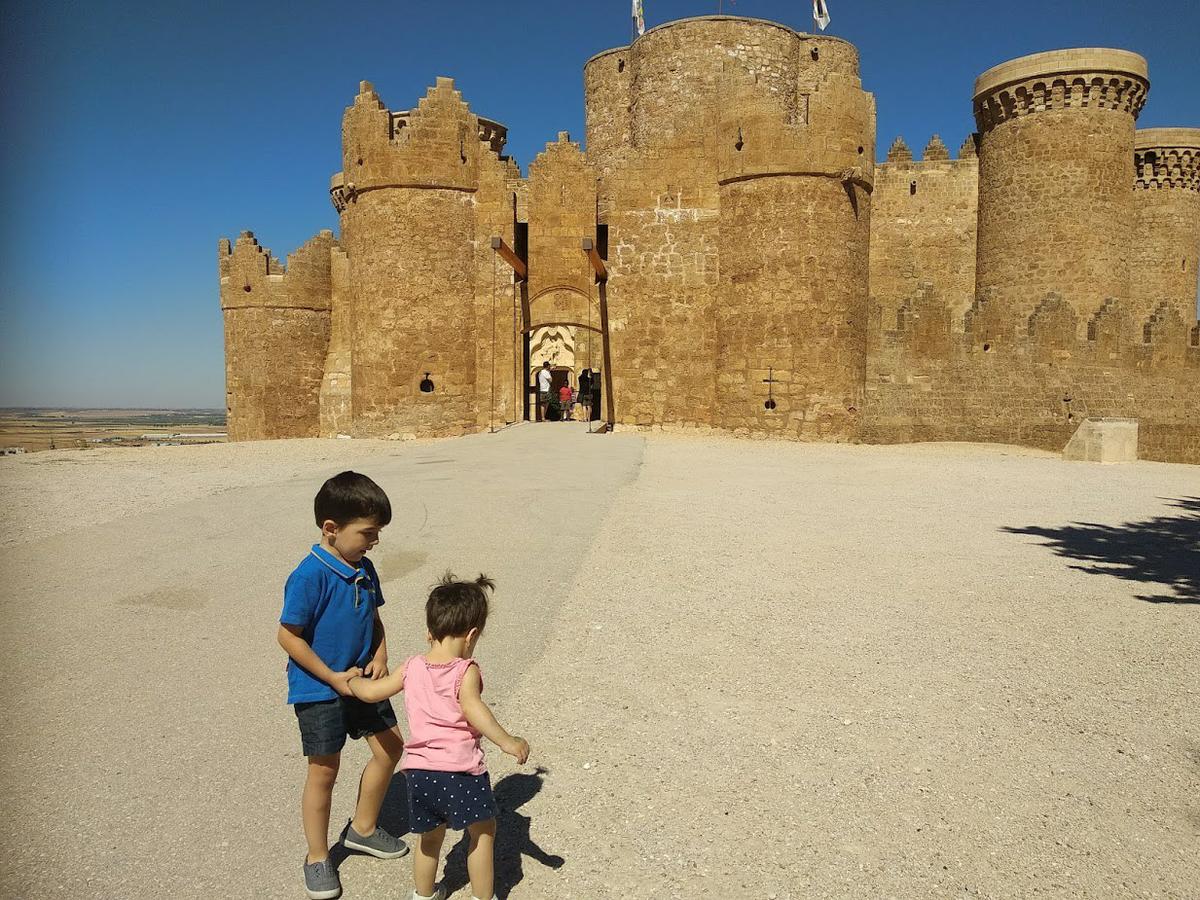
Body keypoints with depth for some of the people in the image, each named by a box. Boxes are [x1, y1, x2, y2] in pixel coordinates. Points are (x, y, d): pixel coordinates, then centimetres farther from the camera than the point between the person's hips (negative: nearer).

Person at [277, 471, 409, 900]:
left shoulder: (364, 569, -1)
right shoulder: (309, 576, -24)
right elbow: (288, 636, -21)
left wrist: (379, 658, -5)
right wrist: (334, 678, -19)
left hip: (361, 682, 8)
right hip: (319, 689, -7)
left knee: (390, 747, 14)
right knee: (324, 770, 5)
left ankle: (363, 828, 36)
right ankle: (317, 858, 27)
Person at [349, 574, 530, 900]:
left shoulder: (412, 668, 2)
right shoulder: (466, 671, -13)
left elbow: (371, 692, 14)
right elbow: (472, 707, -31)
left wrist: (352, 679, 34)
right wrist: (506, 742, -35)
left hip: (418, 770, 6)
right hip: (460, 771, -5)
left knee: (430, 836, 27)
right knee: (483, 832, 17)